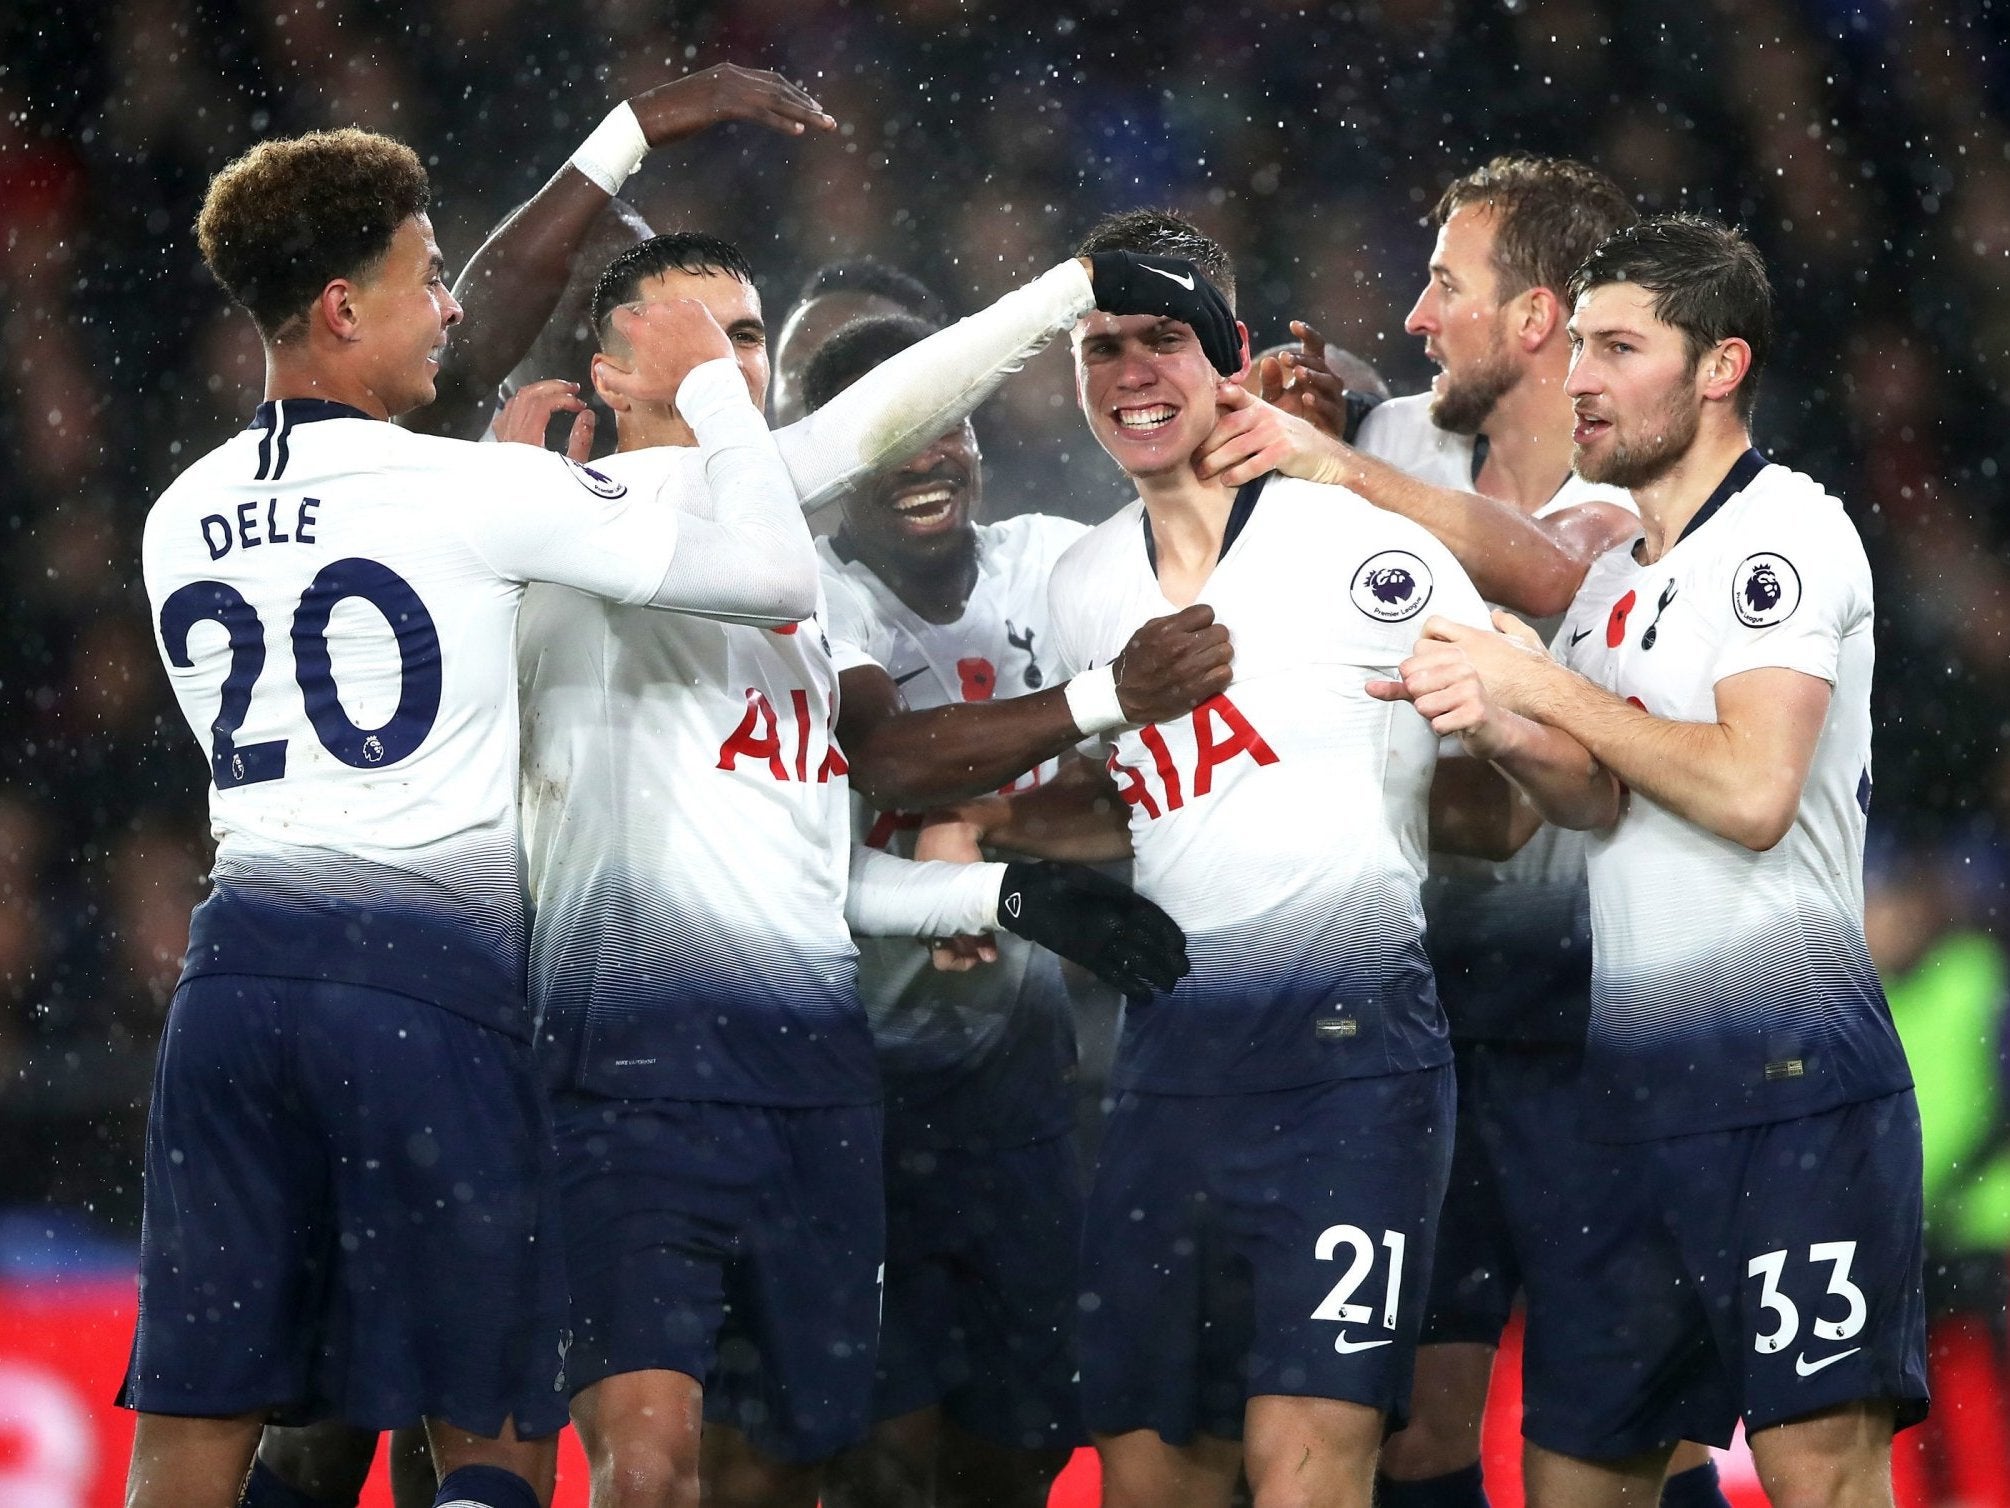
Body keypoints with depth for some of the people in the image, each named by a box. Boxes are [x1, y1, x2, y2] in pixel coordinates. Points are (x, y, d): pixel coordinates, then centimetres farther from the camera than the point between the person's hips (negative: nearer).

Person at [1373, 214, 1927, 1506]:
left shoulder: (1786, 530, -7)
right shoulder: (1618, 582, 20)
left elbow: (1751, 792, -17)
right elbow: (1610, 803, 13)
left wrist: (1549, 689, -10)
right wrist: (1507, 735, -6)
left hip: (1787, 1072, -9)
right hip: (1634, 1083, 9)